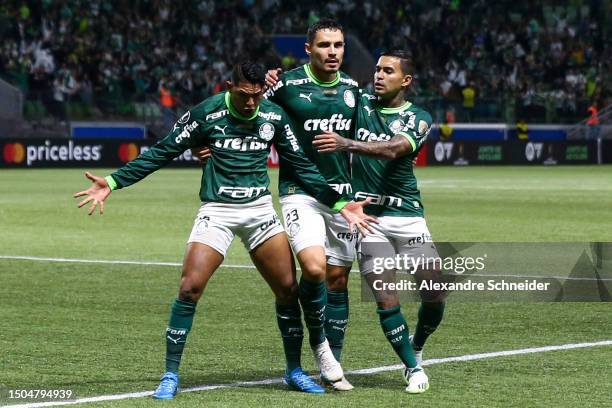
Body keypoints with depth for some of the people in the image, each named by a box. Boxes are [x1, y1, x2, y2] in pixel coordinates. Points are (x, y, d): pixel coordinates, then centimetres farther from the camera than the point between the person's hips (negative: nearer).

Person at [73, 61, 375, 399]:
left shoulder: (274, 117, 0)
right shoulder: (206, 114, -9)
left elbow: (301, 166, 11)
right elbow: (161, 153, -4)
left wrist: (339, 204, 7)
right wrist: (112, 183, -11)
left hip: (260, 210, 3)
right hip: (217, 212, -3)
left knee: (288, 288, 1)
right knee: (190, 288, -15)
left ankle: (294, 371, 20)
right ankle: (170, 376, -4)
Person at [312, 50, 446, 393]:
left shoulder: (418, 118, -2)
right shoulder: (360, 103, 6)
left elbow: (394, 149, -22)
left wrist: (346, 144, -35)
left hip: (407, 214, 0)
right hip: (367, 215, 1)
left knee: (435, 294, -3)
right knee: (386, 299, -8)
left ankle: (417, 348, 26)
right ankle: (413, 367, 8)